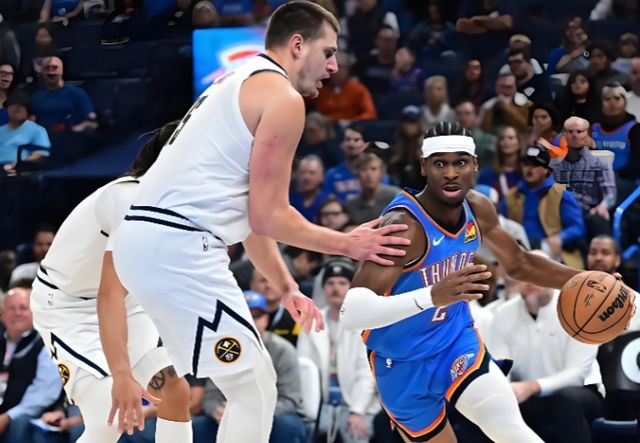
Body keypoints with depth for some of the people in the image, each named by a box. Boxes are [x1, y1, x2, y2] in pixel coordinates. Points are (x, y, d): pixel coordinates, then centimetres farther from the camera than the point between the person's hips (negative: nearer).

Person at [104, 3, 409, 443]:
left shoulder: (239, 85, 25)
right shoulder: (283, 97, -6)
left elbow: (250, 213, 28)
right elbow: (267, 217, -7)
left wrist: (287, 288, 29)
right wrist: (347, 244, 5)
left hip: (143, 239, 10)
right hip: (178, 246, -10)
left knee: (251, 385, 20)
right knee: (255, 389, -1)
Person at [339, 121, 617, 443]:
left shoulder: (478, 209, -8)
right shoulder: (404, 226, -30)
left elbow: (518, 264, 14)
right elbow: (349, 312, -41)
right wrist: (433, 296, -53)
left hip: (457, 343, 4)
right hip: (404, 365, -4)